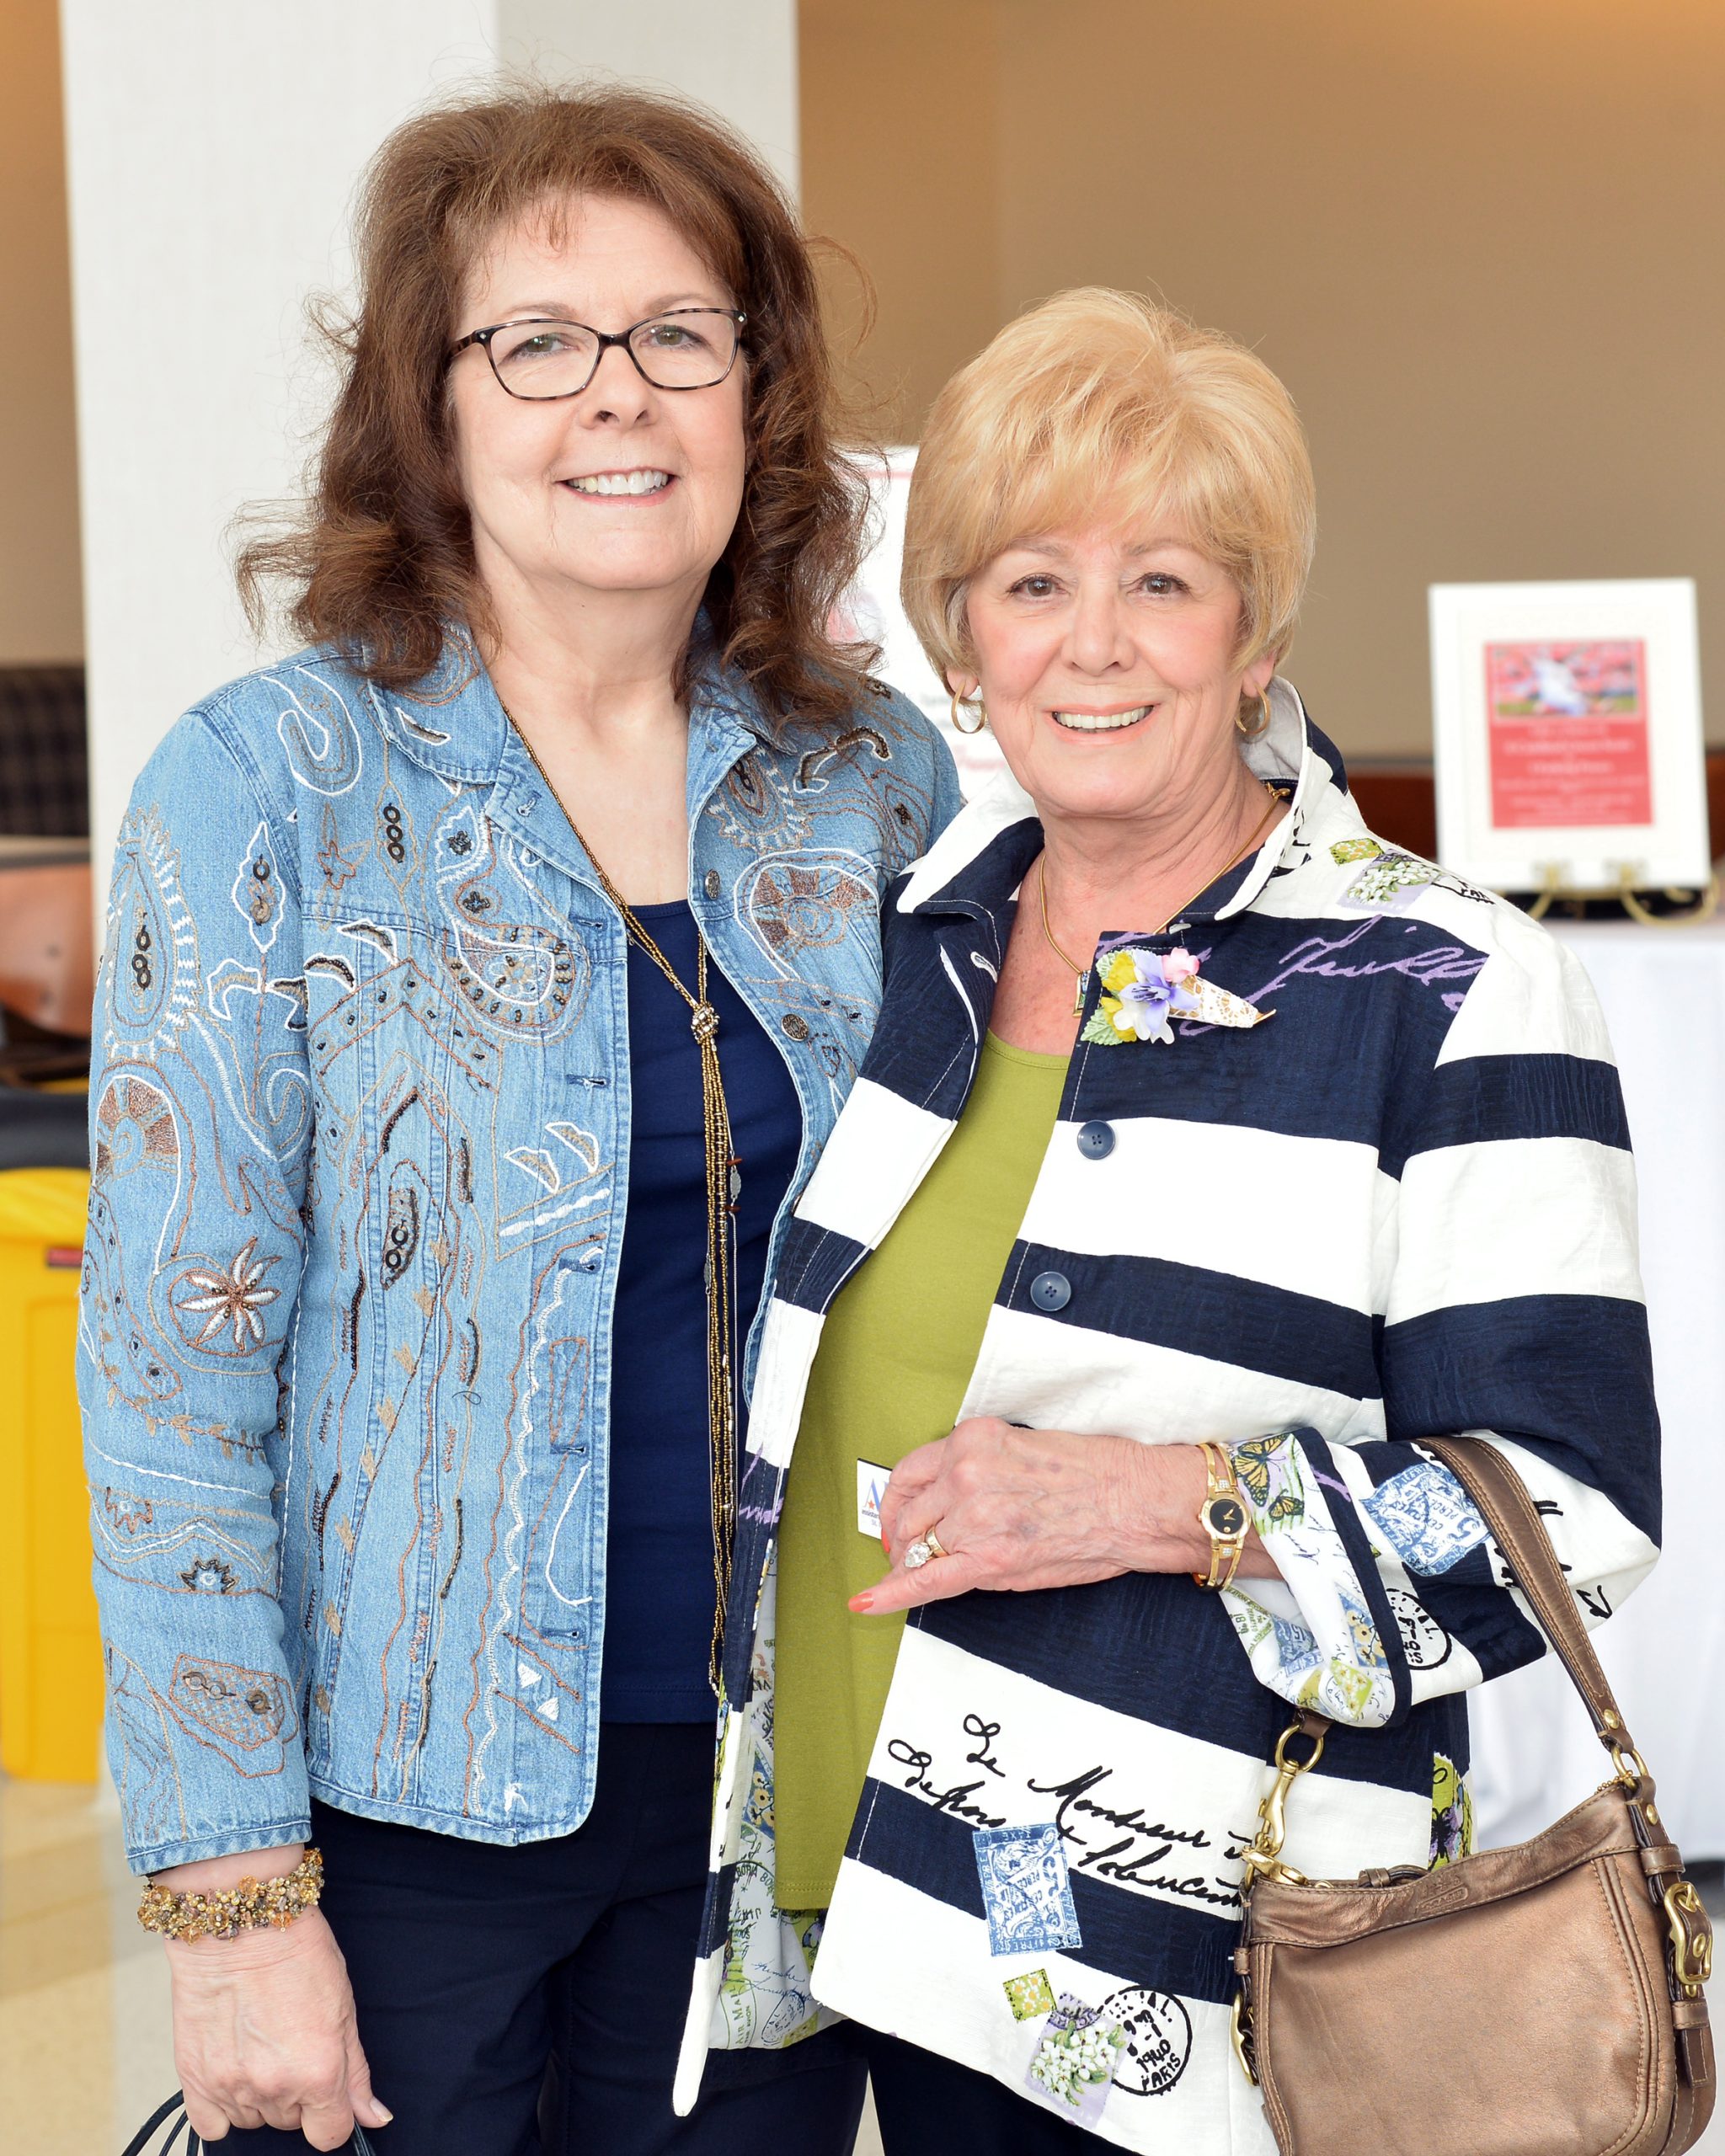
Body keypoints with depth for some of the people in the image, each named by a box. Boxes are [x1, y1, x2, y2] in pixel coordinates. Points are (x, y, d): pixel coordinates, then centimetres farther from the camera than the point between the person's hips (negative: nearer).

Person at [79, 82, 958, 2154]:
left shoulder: (872, 776, 2)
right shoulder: (270, 792, -10)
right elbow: (172, 1375, -10)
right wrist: (230, 1888, -13)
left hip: (784, 1763, 4)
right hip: (413, 1794, -3)